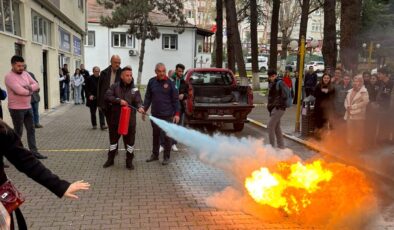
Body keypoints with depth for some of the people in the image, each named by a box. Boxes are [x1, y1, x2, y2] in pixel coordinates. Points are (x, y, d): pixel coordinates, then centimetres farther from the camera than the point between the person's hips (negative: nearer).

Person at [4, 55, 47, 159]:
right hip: (16, 109, -7)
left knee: (31, 130, 9)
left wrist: (29, 87, -19)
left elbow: (36, 85, 2)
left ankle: (34, 152, 16)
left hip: (28, 107, 7)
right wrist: (30, 91, -7)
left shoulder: (25, 74, 9)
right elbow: (19, 90, -25)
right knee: (18, 132, 3)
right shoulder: (9, 76, -14)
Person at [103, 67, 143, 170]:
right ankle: (110, 159, 34)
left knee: (130, 141, 7)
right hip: (115, 119, 0)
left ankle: (129, 161, 23)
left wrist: (140, 107, -30)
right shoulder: (115, 86, -2)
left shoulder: (134, 89, 0)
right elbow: (107, 96, -12)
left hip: (130, 120, 0)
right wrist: (119, 100, -22)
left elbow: (138, 101, -8)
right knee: (113, 139, 16)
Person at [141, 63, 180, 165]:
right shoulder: (151, 82, 2)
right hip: (155, 114, 3)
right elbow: (148, 97, 8)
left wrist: (176, 113, -9)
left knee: (167, 136, 5)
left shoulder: (170, 83, -7)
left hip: (167, 115, -3)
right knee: (155, 135, 15)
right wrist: (144, 109, 3)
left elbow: (175, 99, -5)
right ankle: (155, 154, 30)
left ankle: (166, 157, 17)